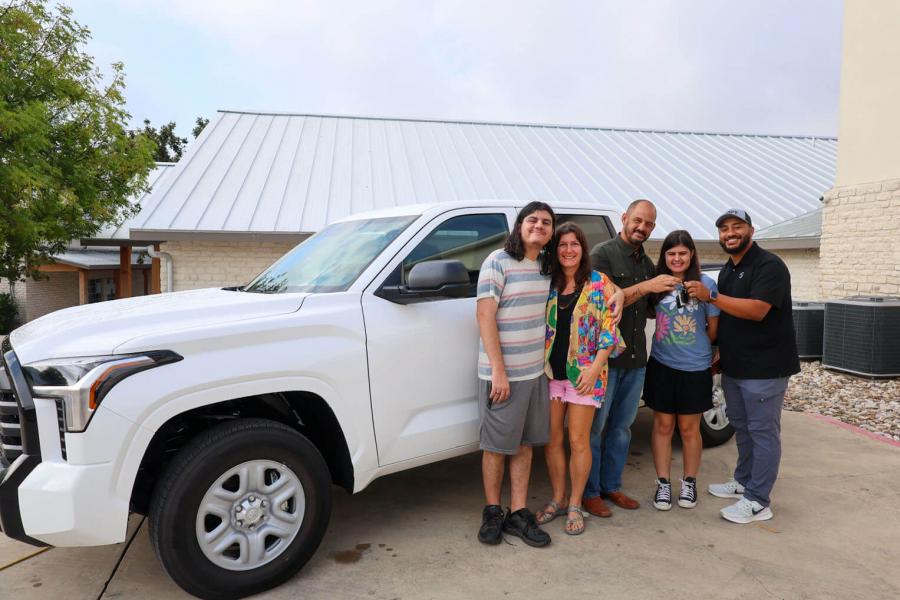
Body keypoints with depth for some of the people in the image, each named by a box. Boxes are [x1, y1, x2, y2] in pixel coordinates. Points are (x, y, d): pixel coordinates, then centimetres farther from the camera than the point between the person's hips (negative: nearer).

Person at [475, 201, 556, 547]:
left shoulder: (546, 266, 9)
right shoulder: (498, 262, -12)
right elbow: (485, 316, -16)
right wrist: (498, 370, -19)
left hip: (536, 371, 6)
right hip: (502, 373, -6)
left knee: (524, 444, 12)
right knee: (496, 446, 5)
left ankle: (518, 514, 22)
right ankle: (492, 512, 22)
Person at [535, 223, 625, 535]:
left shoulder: (600, 283, -2)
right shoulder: (549, 284, 7)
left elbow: (610, 328, -5)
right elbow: (540, 327, 11)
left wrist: (595, 366, -13)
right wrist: (541, 367, 1)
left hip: (585, 373, -3)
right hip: (551, 371, 3)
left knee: (578, 441, 2)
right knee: (552, 439, 8)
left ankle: (575, 505, 18)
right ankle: (557, 500, 25)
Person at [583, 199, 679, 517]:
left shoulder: (647, 263, 15)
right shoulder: (602, 254, -7)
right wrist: (646, 287, -23)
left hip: (635, 358, 7)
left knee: (621, 426, 14)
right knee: (594, 426, 3)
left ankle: (611, 486, 27)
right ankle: (590, 491, 15)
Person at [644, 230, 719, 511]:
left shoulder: (705, 283, -6)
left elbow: (713, 328, 0)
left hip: (695, 368, -1)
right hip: (661, 365, 1)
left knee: (689, 428, 12)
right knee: (662, 426, 9)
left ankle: (689, 483, 30)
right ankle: (663, 483, 23)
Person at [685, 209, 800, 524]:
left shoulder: (769, 265, -13)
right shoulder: (727, 271, 15)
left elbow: (757, 310, -26)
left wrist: (710, 295, -27)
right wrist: (718, 349, 13)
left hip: (764, 368, -9)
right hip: (733, 367, 9)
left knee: (762, 431, -1)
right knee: (742, 428, 18)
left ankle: (757, 501, 5)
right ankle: (743, 482, 32)